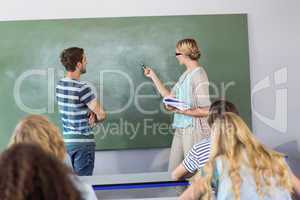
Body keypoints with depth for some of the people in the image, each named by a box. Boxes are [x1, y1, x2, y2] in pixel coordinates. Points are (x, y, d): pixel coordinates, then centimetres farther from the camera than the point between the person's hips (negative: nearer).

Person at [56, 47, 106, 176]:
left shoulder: (60, 85, 5)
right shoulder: (82, 88, -20)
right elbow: (101, 115, -16)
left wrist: (90, 115, -1)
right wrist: (93, 118, 5)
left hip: (68, 139, 8)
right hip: (83, 142, -8)